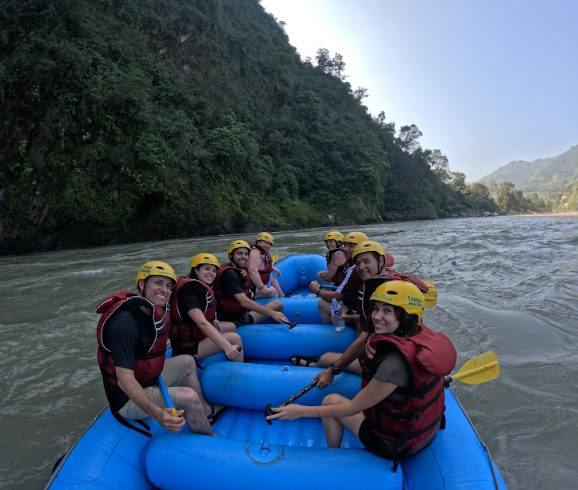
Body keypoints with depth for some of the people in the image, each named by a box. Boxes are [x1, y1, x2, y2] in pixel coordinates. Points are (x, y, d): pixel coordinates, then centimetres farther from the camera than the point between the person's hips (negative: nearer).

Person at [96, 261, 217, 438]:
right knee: (188, 396, -24)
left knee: (188, 362, 16)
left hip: (150, 379, 9)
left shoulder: (160, 311, -3)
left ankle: (206, 411, 22)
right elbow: (124, 380, -34)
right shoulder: (125, 322, -29)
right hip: (127, 398, -9)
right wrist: (157, 413, -46)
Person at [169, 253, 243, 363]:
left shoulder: (200, 287, 4)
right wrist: (227, 347, -42)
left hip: (196, 333, 10)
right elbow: (202, 323, -35)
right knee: (234, 338, -17)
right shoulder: (188, 290, -23)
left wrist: (213, 321, -1)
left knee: (231, 327, 17)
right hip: (187, 346, -10)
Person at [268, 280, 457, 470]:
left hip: (398, 445, -7)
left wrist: (302, 411, -17)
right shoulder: (417, 333, -11)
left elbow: (353, 407, -24)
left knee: (330, 401, 7)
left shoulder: (396, 362, -34)